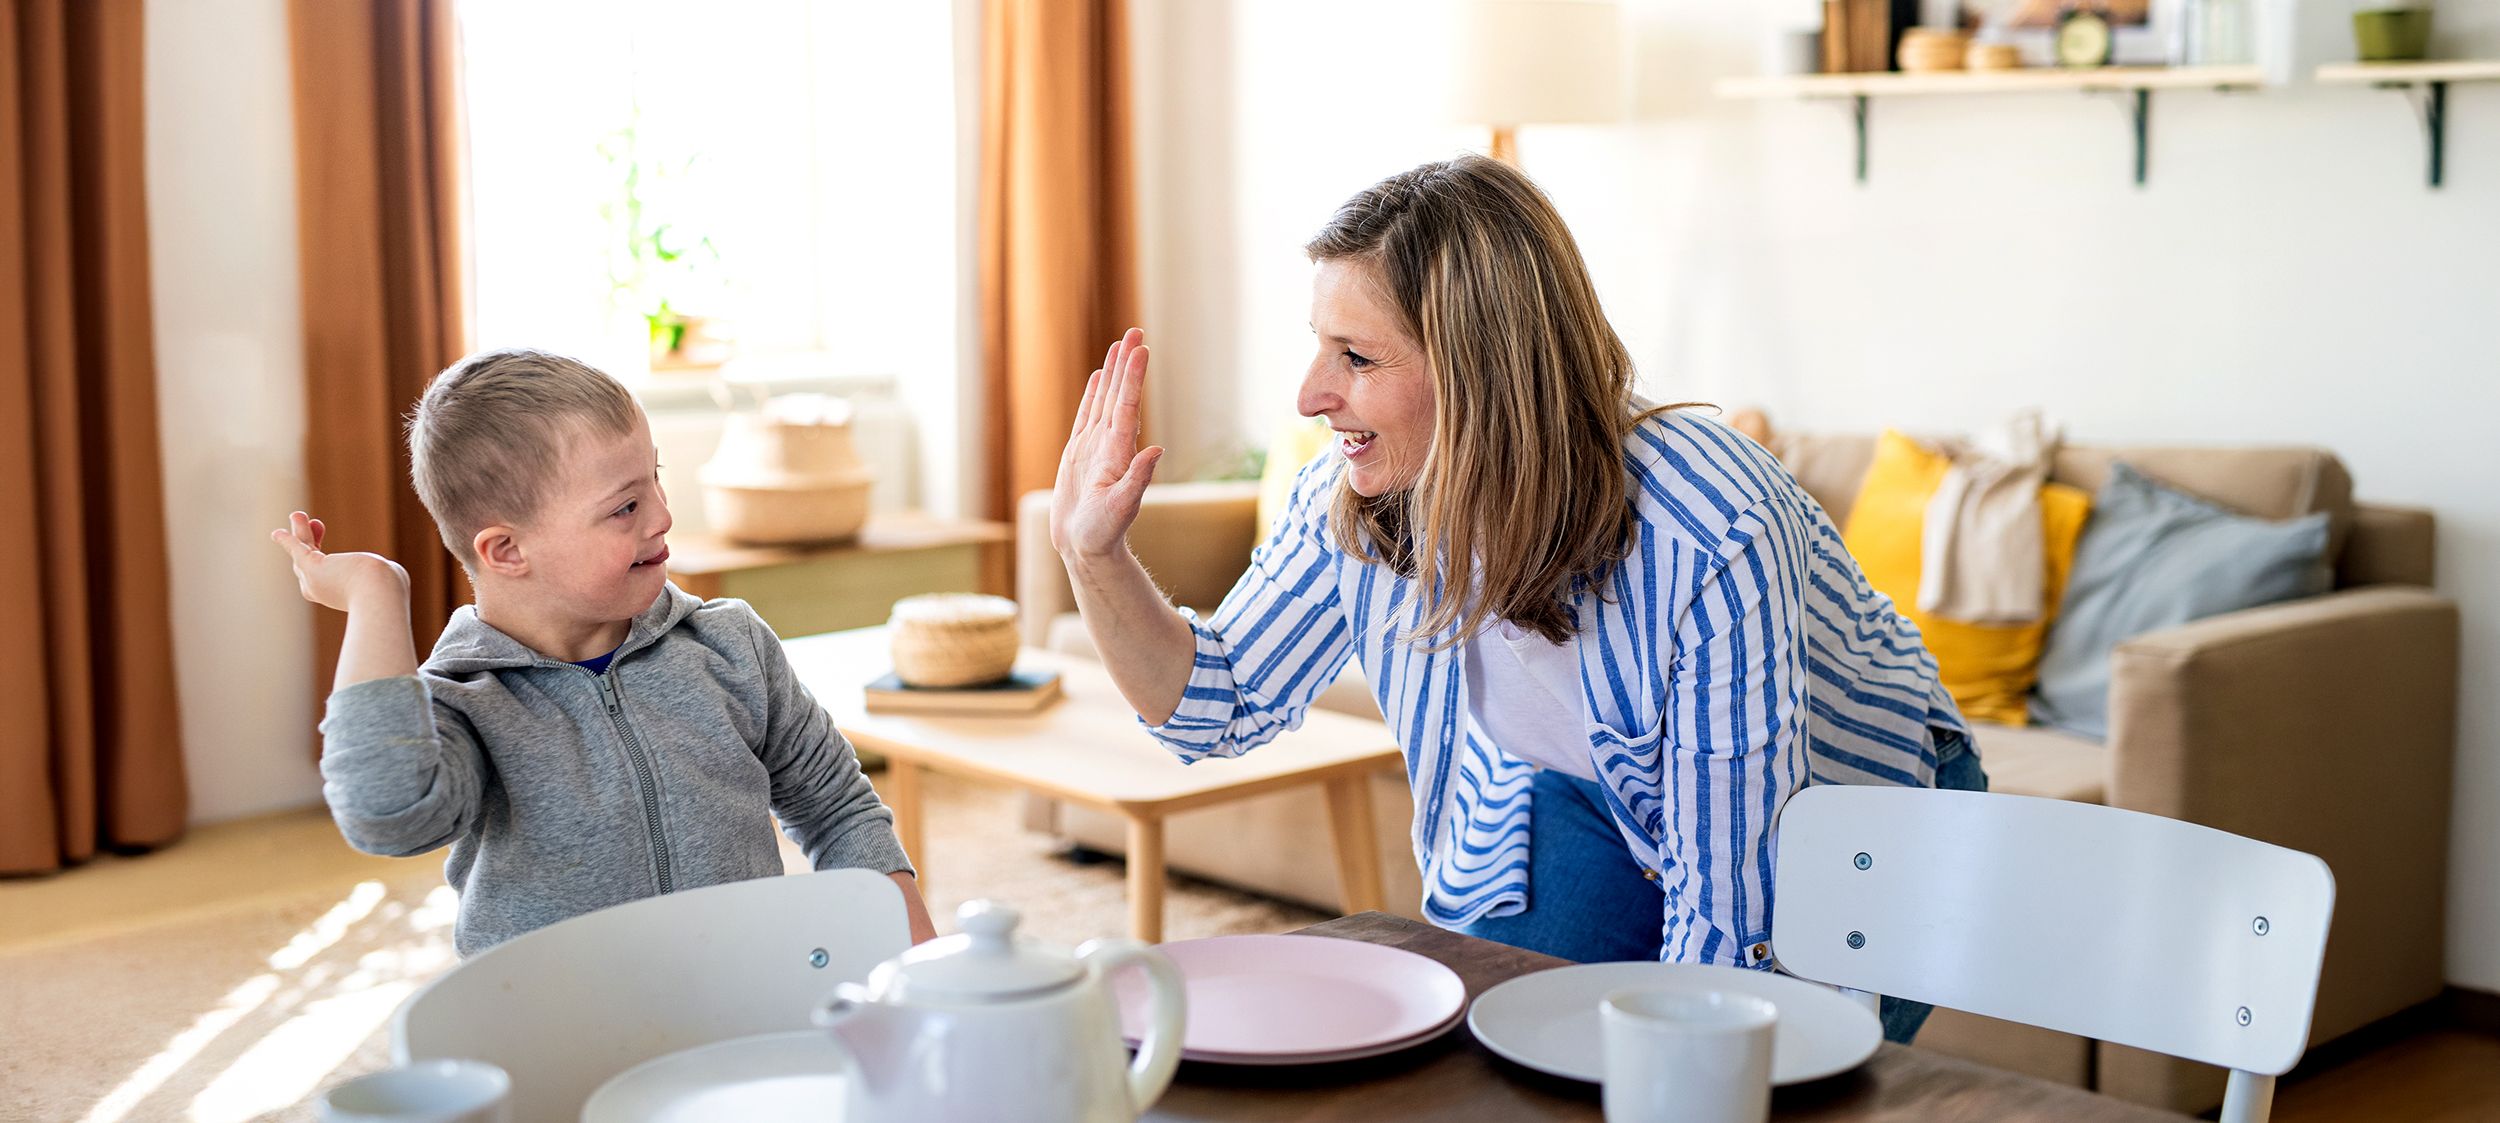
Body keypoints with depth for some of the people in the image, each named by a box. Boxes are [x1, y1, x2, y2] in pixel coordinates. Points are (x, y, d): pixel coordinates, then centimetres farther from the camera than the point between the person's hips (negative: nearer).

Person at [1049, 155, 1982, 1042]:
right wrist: (1095, 557, -22)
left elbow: (1729, 918, -32)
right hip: (1605, 799, 4)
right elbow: (1222, 707, -7)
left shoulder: (1714, 544, -38)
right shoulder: (1352, 498, -20)